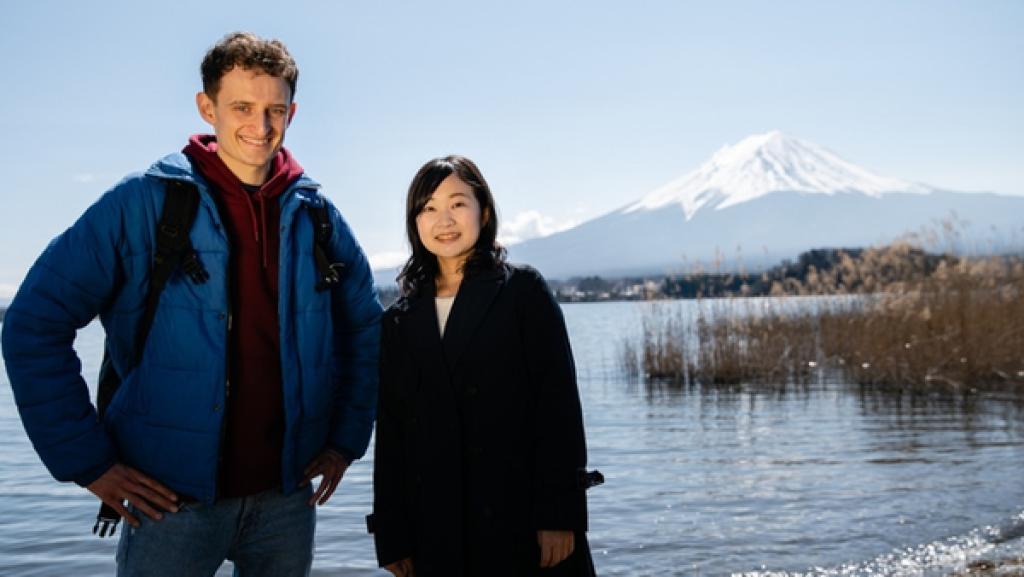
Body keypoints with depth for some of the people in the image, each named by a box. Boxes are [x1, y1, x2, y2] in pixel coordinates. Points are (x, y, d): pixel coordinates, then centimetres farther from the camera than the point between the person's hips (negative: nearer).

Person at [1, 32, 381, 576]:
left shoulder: (315, 214, 4)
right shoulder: (144, 201, -7)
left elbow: (364, 328, 15)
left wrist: (345, 439, 8)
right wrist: (86, 461, -9)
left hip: (286, 495, 4)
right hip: (171, 498, -3)